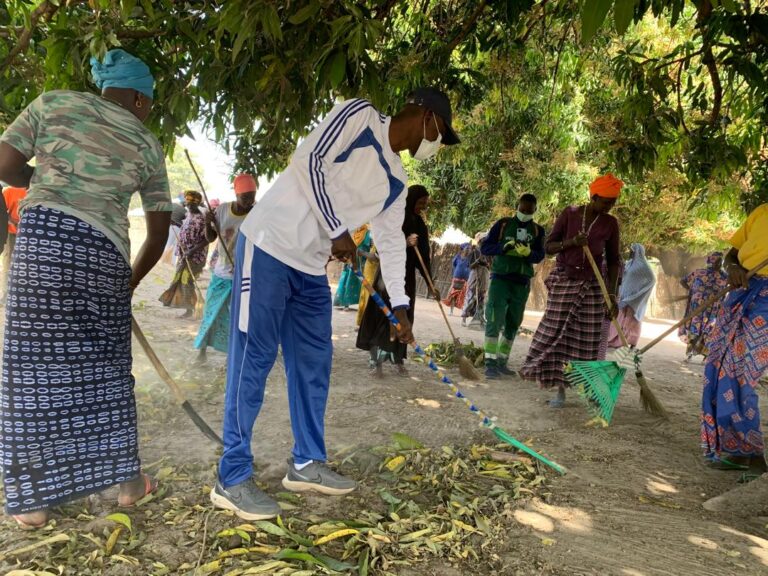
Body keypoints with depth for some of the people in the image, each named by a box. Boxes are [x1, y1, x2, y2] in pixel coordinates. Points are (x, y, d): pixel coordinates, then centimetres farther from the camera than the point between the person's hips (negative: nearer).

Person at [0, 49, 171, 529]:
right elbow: (159, 230, 13)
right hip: (105, 249, 1)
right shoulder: (147, 144, 14)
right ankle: (128, 481, 22)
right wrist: (132, 280, 25)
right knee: (104, 367, 12)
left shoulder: (54, 102, 12)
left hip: (44, 234, 0)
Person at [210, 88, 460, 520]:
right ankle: (233, 479, 4)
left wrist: (400, 305, 15)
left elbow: (391, 242, 17)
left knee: (315, 363, 9)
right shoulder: (360, 115, -5)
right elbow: (309, 161, -15)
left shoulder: (396, 180, 14)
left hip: (311, 267, 8)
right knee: (253, 360, -6)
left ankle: (307, 464, 22)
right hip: (269, 245, -8)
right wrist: (338, 231, -14)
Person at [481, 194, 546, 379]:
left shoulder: (537, 230, 9)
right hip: (500, 279, -3)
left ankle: (502, 362, 18)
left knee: (513, 324, 8)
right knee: (495, 320, -11)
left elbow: (540, 255, -2)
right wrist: (503, 247, -20)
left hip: (522, 283, 4)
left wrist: (527, 252, -24)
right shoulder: (503, 224, 2)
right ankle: (490, 363, -11)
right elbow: (485, 247, -2)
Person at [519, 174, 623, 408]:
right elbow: (548, 246, -1)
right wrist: (571, 242, -19)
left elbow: (613, 260, 6)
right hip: (563, 281, -1)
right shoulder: (570, 213, -3)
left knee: (587, 341, 0)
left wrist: (612, 294, -1)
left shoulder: (610, 223, 2)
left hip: (592, 286, 1)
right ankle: (560, 390, 8)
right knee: (556, 335, -2)